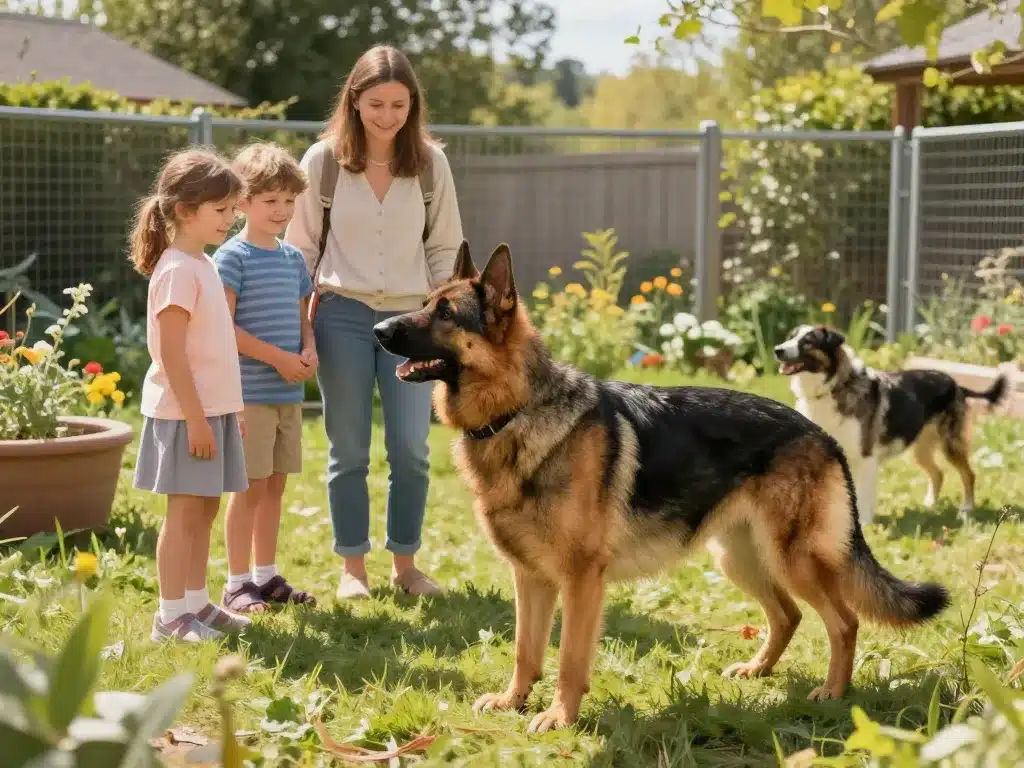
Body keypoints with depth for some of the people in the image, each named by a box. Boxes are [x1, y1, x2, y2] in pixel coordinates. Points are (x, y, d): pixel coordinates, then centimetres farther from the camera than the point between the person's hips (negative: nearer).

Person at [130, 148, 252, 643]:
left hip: (211, 408, 9)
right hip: (186, 412, -9)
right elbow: (171, 354, -20)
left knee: (205, 506, 13)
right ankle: (171, 616, 2)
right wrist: (195, 417, -21)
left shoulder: (202, 264, 14)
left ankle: (196, 602, 22)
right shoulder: (178, 270, -16)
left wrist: (230, 407, 20)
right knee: (185, 509, -4)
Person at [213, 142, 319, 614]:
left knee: (275, 485, 12)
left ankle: (266, 576, 22)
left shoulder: (292, 258, 13)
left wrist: (309, 350, -3)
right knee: (250, 486, -3)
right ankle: (237, 583, 5)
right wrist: (278, 358, -17)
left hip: (289, 393, 7)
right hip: (250, 393, -7)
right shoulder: (233, 257, -9)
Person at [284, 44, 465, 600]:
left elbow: (445, 247, 8)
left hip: (409, 315, 1)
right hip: (342, 314, -1)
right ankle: (352, 568, 15)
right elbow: (301, 247, 3)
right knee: (349, 451, 4)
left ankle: (405, 564, 15)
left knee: (411, 449, 0)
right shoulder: (323, 161, -3)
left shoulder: (431, 163, 1)